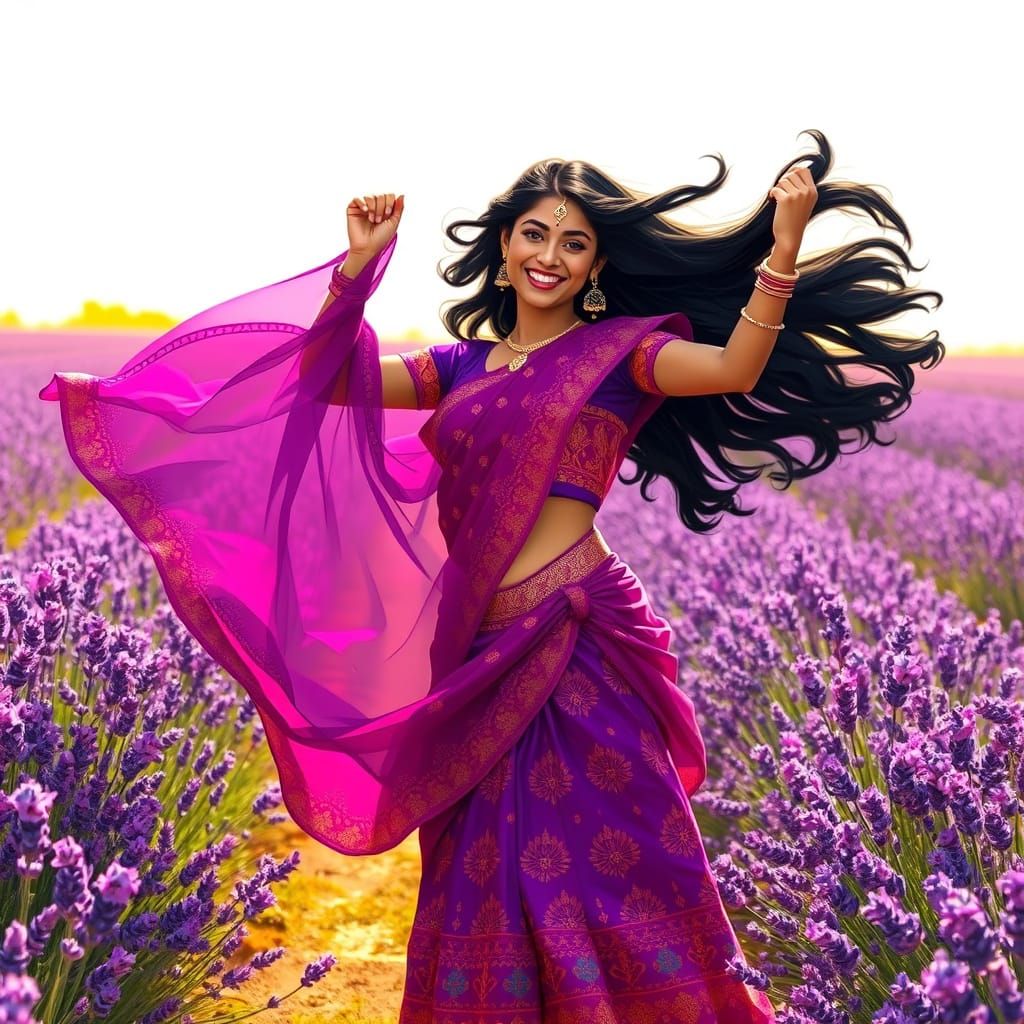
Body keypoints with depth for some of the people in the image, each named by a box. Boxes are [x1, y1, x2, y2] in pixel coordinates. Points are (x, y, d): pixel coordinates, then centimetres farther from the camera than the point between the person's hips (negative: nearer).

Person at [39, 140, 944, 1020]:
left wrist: (782, 252, -23)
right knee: (489, 875, 12)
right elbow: (326, 379, 11)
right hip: (478, 655, 5)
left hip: (580, 644, -5)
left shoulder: (620, 350, 3)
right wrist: (360, 265, 1)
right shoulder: (460, 365, 17)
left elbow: (735, 368, -13)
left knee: (611, 864, -2)